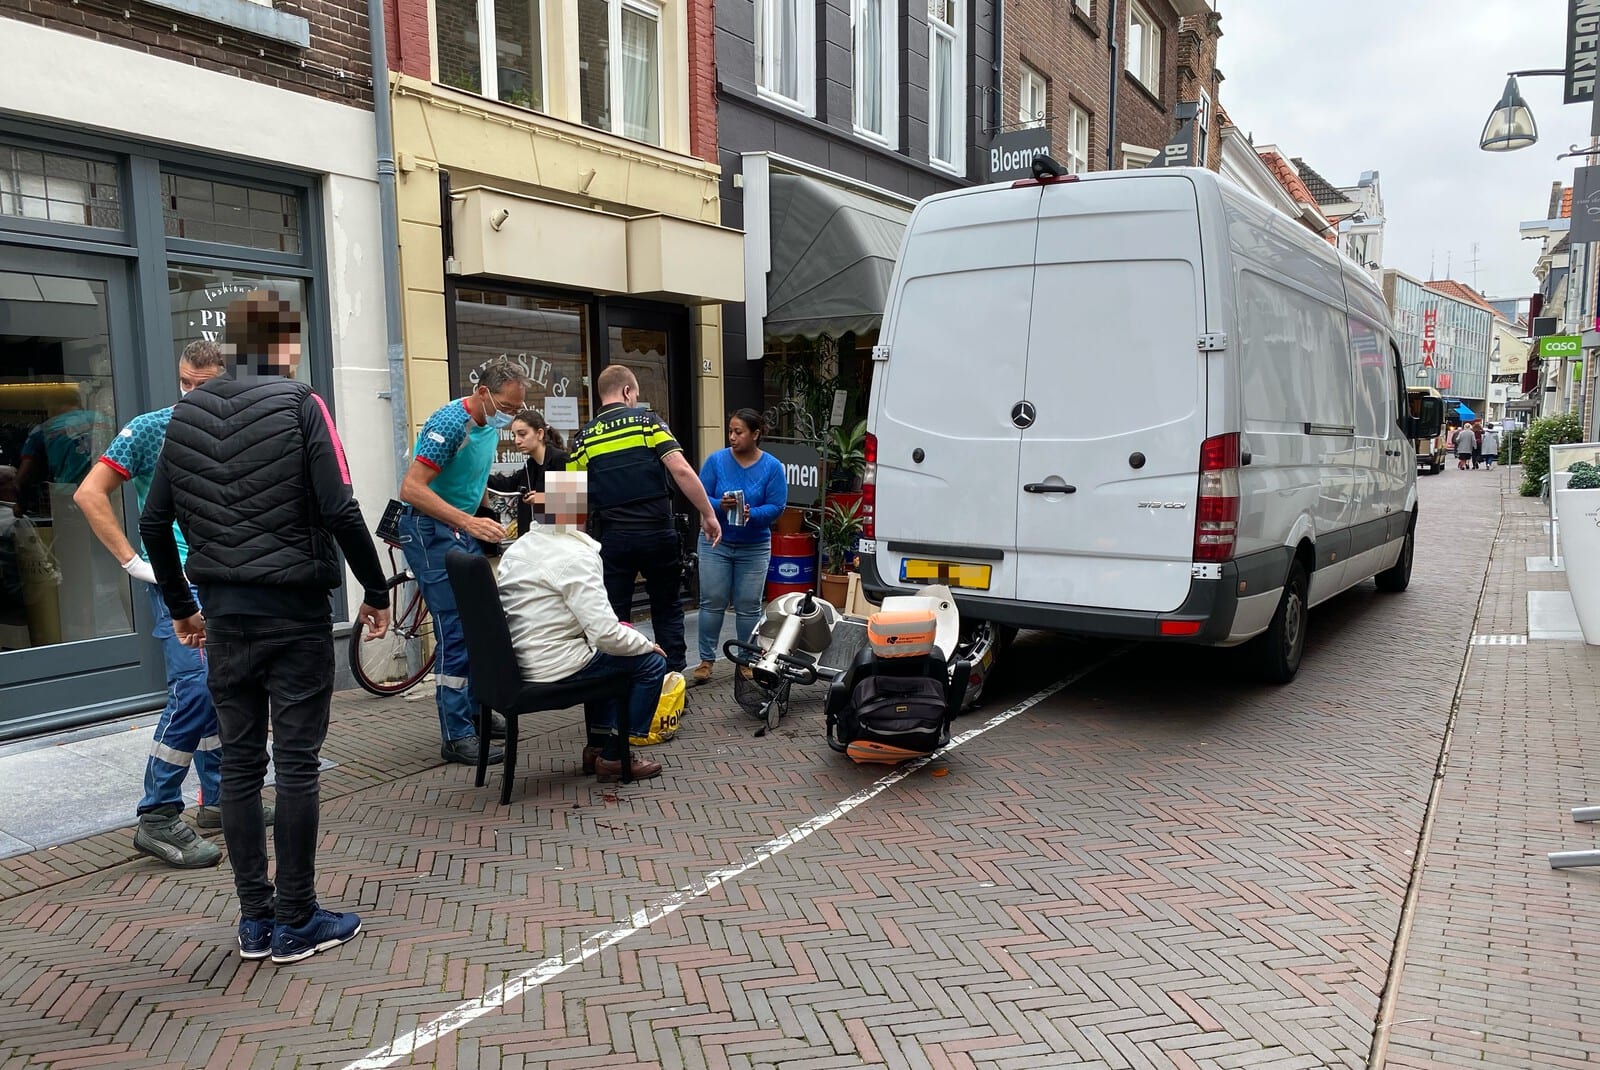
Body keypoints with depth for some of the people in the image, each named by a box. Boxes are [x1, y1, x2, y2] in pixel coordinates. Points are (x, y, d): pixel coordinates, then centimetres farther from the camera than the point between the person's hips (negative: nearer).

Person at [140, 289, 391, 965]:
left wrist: (181, 606, 20)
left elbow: (154, 522, 10)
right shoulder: (299, 405, -8)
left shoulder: (187, 413, 8)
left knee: (239, 765, 11)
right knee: (296, 764, 2)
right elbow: (340, 511, -16)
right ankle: (296, 922, 11)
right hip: (295, 611, -5)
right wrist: (376, 592, -6)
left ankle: (255, 921, 19)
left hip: (224, 613, 5)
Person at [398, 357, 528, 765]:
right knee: (456, 632, -11)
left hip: (463, 529, 9)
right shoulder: (450, 423, -20)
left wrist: (478, 522, 16)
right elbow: (411, 488, -27)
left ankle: (475, 711, 25)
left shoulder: (490, 425, 8)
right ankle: (456, 736, -5)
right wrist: (468, 521, -33)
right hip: (431, 531, -9)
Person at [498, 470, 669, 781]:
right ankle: (613, 757, 8)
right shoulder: (576, 556, -19)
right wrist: (647, 645, -5)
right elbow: (605, 633, -24)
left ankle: (598, 745, 31)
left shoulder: (520, 546, 8)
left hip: (520, 664, 9)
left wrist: (612, 627, 16)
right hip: (557, 668, -9)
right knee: (652, 662, 3)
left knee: (603, 652, 32)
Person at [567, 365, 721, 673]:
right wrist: (708, 515, -6)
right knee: (667, 610, 13)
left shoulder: (583, 438, 6)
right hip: (657, 533, -1)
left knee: (613, 617, 9)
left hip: (612, 538, 1)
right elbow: (682, 471, -12)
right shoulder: (648, 420, -1)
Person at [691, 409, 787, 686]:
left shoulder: (772, 467, -8)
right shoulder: (716, 460, -7)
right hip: (716, 542, 0)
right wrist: (720, 506, -27)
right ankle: (706, 661, 11)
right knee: (712, 603, 2)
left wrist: (751, 514, -27)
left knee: (748, 607, 6)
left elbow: (776, 507, -10)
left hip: (754, 547, 0)